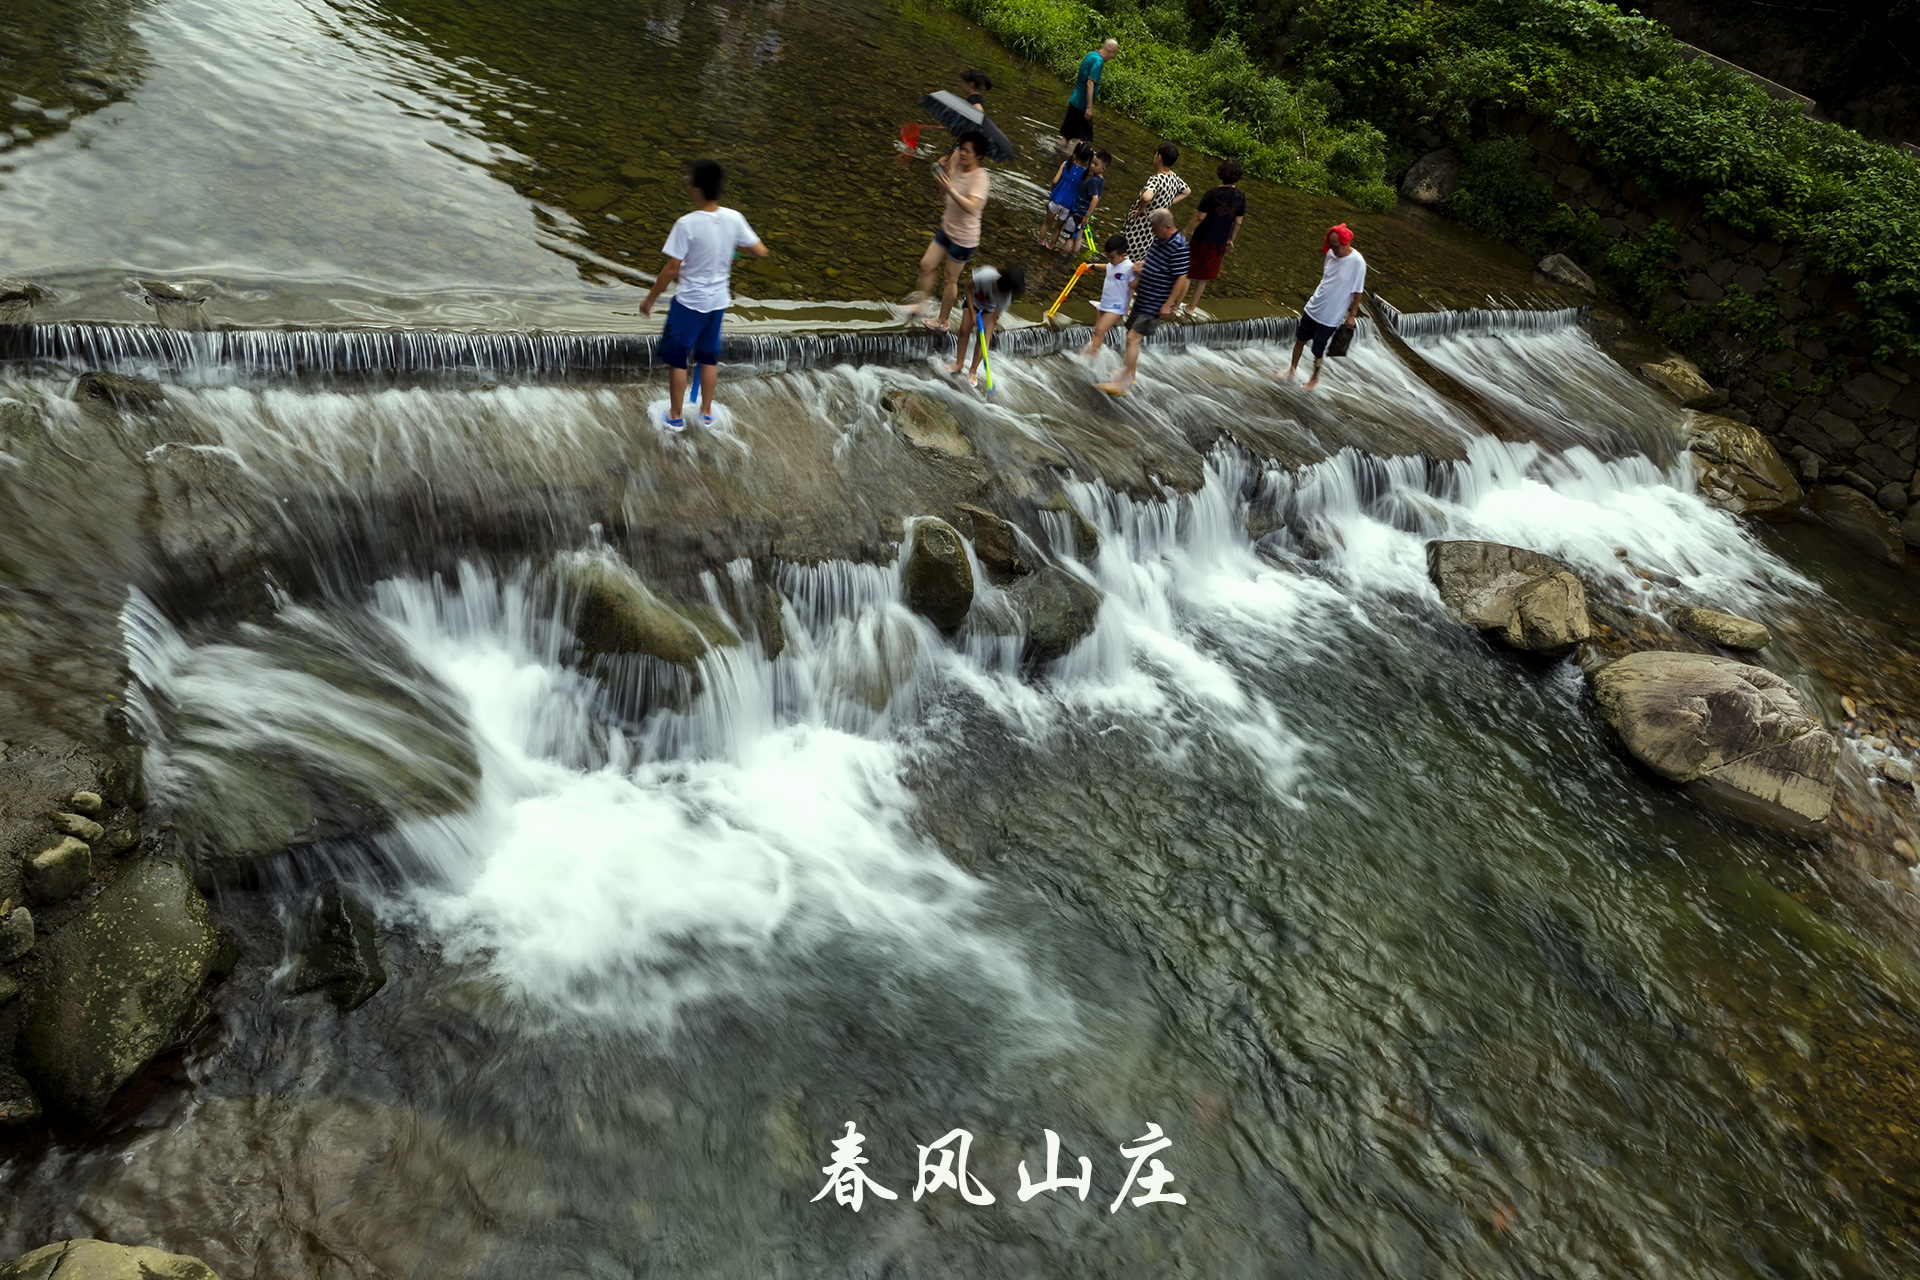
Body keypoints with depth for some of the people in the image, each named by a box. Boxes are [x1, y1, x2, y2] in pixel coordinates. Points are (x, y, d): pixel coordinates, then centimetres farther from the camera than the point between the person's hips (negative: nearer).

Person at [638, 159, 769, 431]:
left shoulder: (687, 224, -23)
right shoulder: (734, 218, -10)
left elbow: (671, 270, -19)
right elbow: (761, 252, -1)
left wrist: (650, 299, -7)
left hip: (689, 302, -5)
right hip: (718, 301, 5)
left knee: (677, 359, 11)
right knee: (709, 357, 21)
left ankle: (676, 416, 21)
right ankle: (707, 411, 33)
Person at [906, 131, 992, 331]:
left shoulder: (979, 177, -26)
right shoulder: (959, 167, -5)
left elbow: (972, 207, -41)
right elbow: (943, 192, 4)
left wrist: (951, 189, -52)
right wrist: (945, 170, -13)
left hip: (963, 238, -7)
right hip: (946, 229, 7)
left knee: (950, 279, 8)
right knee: (926, 264, 15)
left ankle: (942, 321, 24)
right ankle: (921, 301, 37)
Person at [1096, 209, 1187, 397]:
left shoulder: (1178, 247, -21)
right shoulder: (1159, 239, 5)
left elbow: (1181, 278, -20)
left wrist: (1168, 305, -21)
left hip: (1156, 305, -9)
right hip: (1143, 299, 9)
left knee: (1133, 338, -15)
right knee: (1132, 337, 16)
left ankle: (1123, 383, -12)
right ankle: (1130, 374, 32)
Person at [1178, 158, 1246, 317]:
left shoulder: (1213, 194, -20)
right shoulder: (1241, 196, -7)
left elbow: (1199, 217, -18)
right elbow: (1238, 222, 1)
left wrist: (1187, 232, -4)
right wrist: (1230, 240, 15)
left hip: (1202, 240, -4)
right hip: (1220, 243, 4)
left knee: (1186, 273, 12)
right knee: (1204, 276, 20)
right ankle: (1191, 307, 32)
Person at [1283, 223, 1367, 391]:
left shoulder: (1357, 262, -23)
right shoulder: (1331, 253, -7)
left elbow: (1358, 291, -15)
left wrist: (1352, 314, -11)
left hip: (1331, 315, -5)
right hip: (1314, 307, 5)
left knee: (1318, 350, 7)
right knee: (1300, 339, 16)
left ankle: (1315, 377, 31)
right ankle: (1293, 369, 37)